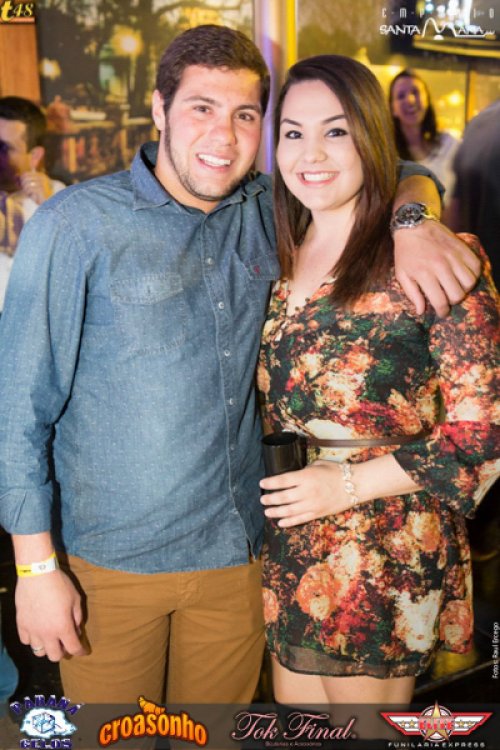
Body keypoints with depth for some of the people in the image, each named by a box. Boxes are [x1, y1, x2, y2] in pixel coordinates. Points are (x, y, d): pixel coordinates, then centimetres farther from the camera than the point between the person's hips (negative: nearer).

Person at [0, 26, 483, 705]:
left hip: (239, 553, 4)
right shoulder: (74, 227, -11)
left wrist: (415, 220, -11)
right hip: (113, 565, -3)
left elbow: (394, 175, 13)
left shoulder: (267, 212, 2)